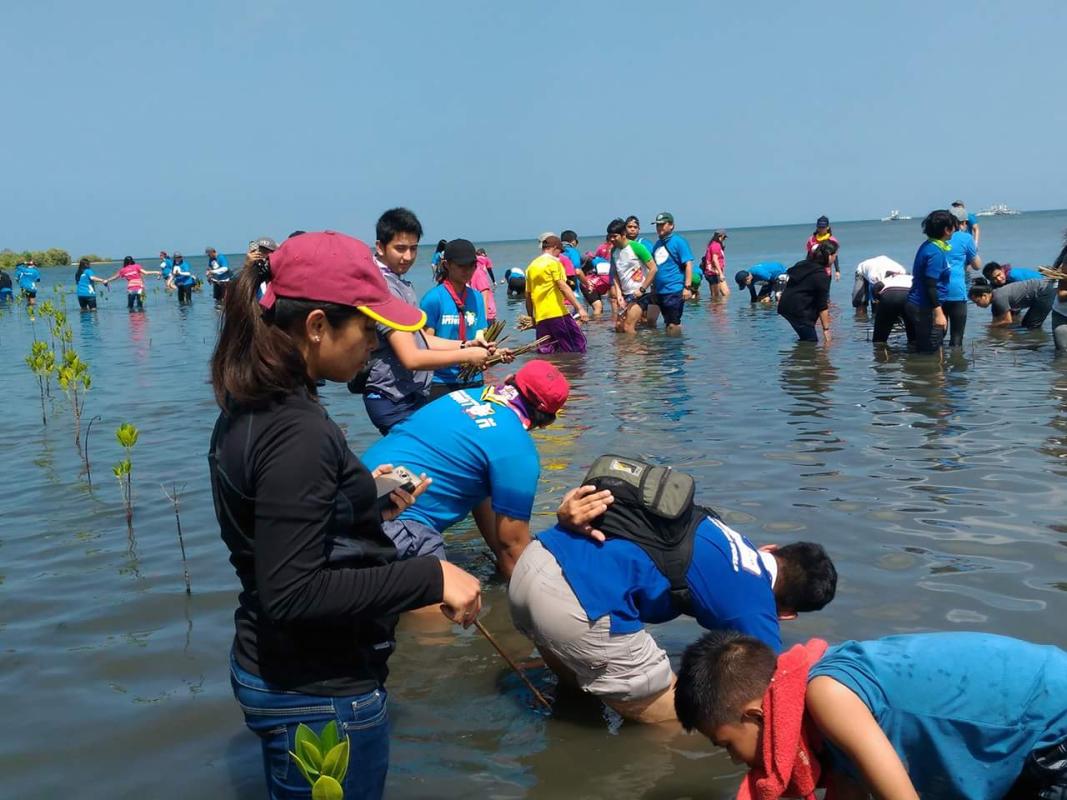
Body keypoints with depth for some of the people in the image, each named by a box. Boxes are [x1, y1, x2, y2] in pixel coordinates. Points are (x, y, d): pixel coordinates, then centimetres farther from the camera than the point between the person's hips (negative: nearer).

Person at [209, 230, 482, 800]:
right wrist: (430, 577, -26)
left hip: (273, 672, 9)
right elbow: (291, 593, -29)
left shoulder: (249, 409, 3)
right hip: (321, 694, -9)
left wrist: (367, 502, 10)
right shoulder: (298, 432, -26)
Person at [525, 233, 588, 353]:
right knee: (577, 343, 0)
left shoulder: (531, 266, 17)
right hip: (557, 313, -7)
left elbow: (528, 296, 18)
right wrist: (580, 308, -19)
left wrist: (531, 318, 26)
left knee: (545, 353, 6)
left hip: (540, 317, 7)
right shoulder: (553, 262, -2)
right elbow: (563, 287, -14)